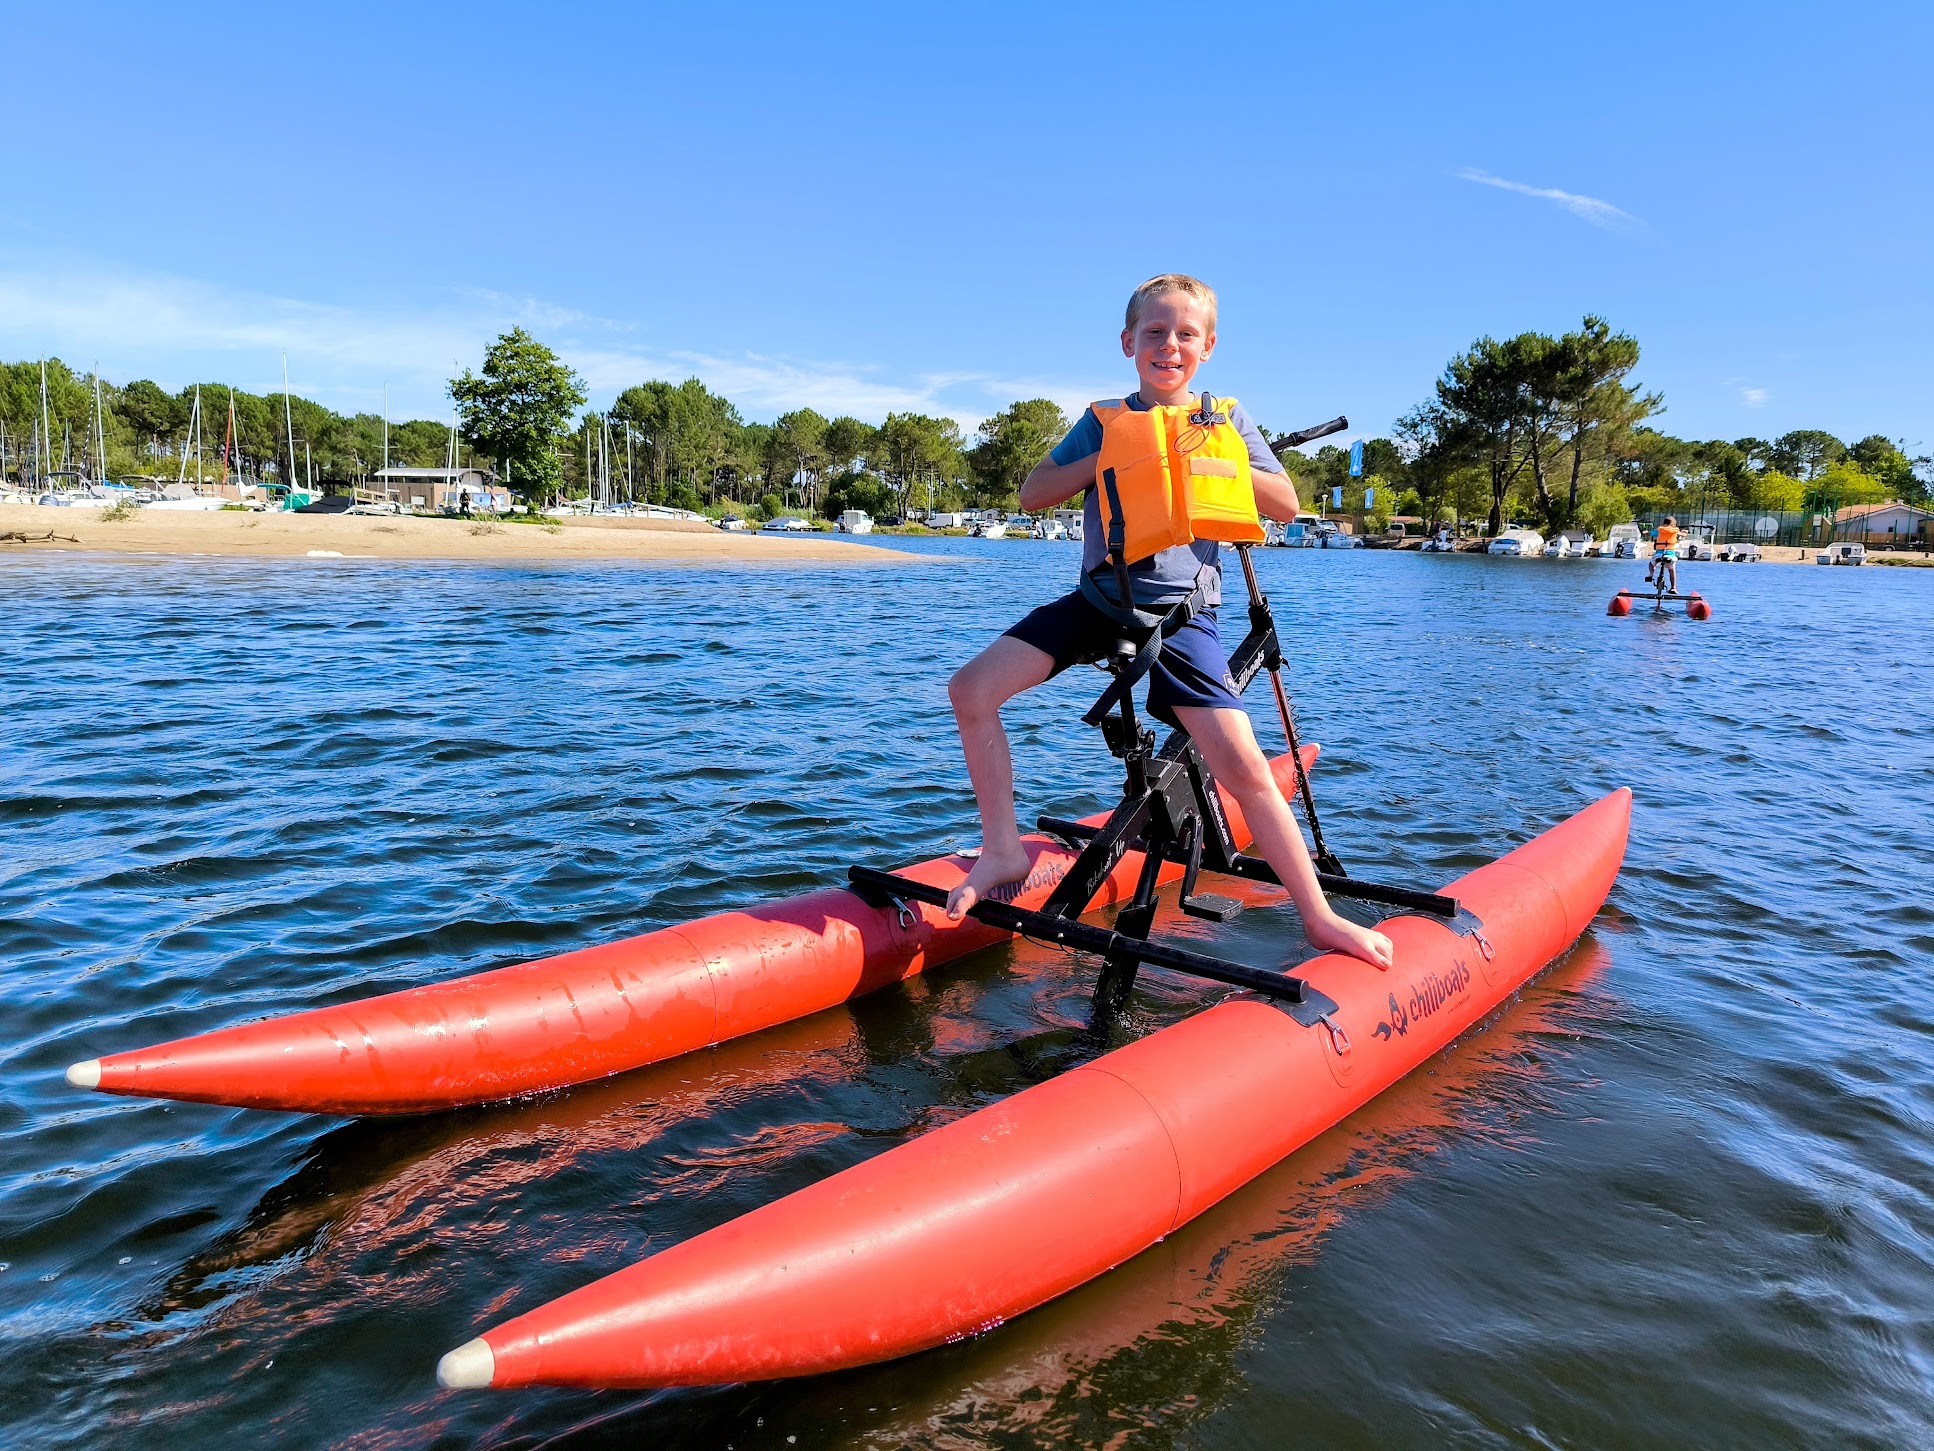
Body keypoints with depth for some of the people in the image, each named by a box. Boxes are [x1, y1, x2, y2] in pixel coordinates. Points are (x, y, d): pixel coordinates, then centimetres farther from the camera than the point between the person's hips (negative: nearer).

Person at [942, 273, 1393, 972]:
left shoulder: (1225, 419, 8)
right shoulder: (1105, 420, 11)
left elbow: (1285, 503, 3)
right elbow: (1034, 494, 4)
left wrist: (1210, 458, -9)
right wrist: (1113, 454, -7)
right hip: (1100, 596, 3)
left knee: (1244, 767, -15)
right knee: (971, 689, -14)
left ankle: (1318, 917, -1)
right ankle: (1004, 852, -3)